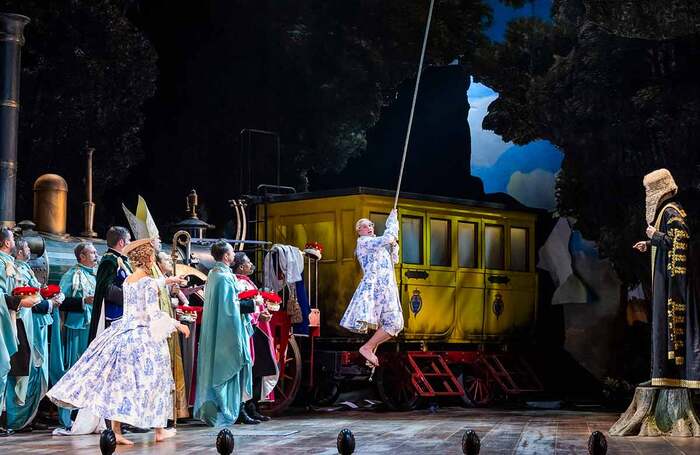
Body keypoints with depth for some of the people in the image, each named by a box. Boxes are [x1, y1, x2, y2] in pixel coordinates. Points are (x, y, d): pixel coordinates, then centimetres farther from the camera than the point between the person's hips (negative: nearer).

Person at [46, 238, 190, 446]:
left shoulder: (127, 280, 9)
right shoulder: (149, 282, -14)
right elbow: (154, 314, -16)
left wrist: (165, 281, 39)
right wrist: (178, 325, -5)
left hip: (123, 333, 7)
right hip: (144, 335, -7)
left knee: (119, 380, 5)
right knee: (152, 379, 5)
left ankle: (116, 431, 1)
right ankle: (160, 430, 14)